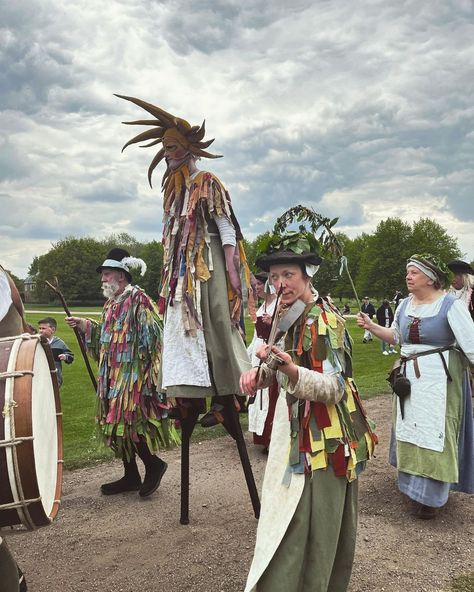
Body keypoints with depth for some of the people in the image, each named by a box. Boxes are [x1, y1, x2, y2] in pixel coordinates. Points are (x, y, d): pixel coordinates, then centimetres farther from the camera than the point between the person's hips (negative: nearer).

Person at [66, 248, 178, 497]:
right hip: (113, 375, 9)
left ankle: (153, 464, 13)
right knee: (116, 424, 11)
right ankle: (131, 476, 22)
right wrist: (83, 324, 10)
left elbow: (152, 335, -17)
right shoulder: (111, 303, 14)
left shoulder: (138, 298, -13)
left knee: (125, 422, -8)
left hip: (132, 373, -9)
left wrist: (148, 370, -20)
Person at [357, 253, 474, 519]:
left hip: (439, 378, -6)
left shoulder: (451, 305, -13)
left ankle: (433, 496, 15)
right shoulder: (405, 305, 7)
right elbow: (397, 336, 19)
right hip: (410, 376, 6)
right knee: (411, 430, 14)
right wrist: (371, 326, 7)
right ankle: (416, 483, 33)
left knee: (435, 434, 0)